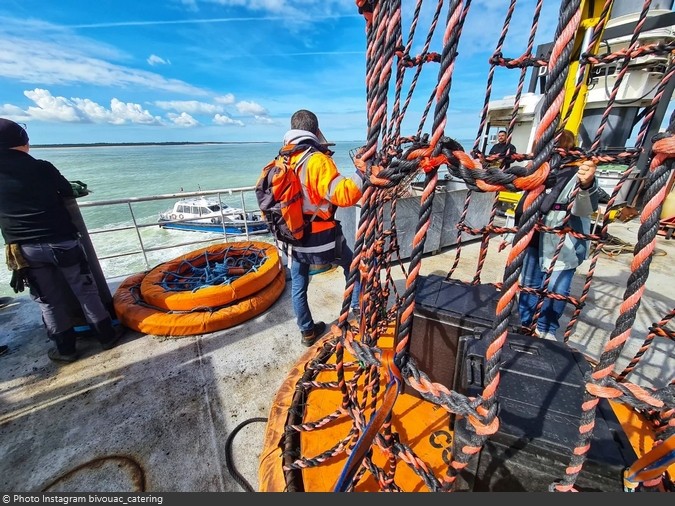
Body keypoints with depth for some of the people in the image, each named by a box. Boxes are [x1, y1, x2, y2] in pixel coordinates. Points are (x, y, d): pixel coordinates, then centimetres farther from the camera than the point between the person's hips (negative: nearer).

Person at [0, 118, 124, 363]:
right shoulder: (42, 168, -5)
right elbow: (68, 192, 9)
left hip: (24, 249, 2)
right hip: (62, 241, -1)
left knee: (48, 300, 11)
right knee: (85, 289, 9)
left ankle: (65, 348, 21)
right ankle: (107, 335, 17)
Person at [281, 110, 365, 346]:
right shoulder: (316, 159, -16)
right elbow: (342, 195, -26)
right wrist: (362, 172, -18)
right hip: (321, 239, -6)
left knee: (298, 287, 17)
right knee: (352, 265, 20)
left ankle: (308, 331, 33)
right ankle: (358, 308, 29)